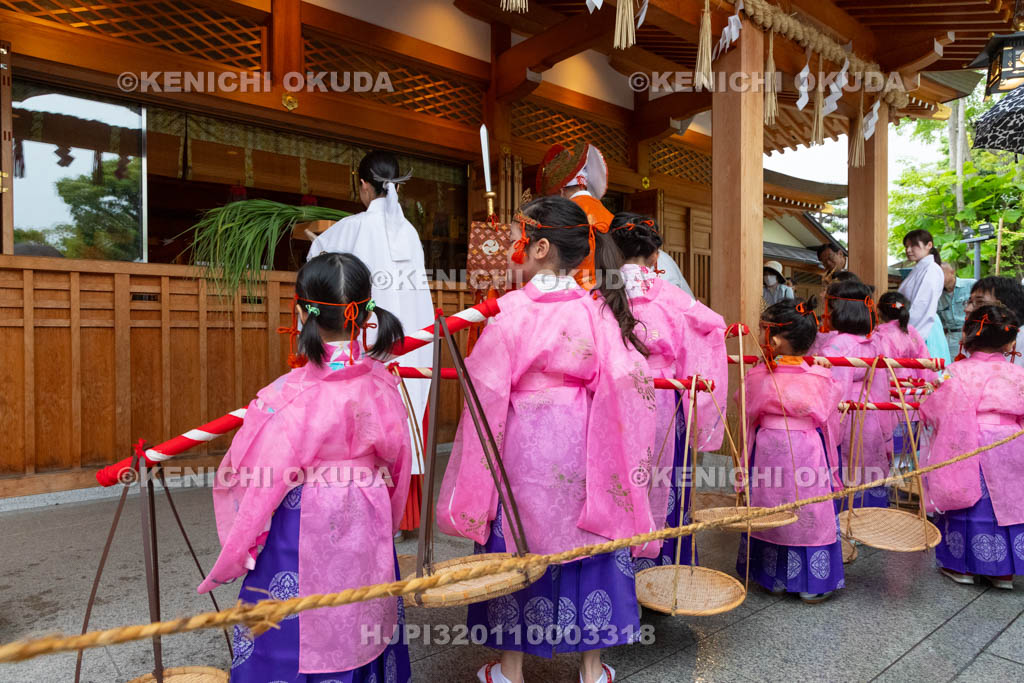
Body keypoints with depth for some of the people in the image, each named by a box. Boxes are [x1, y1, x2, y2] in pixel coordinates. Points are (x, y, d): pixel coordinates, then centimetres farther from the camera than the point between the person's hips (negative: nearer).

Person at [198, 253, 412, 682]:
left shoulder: (289, 395, -22)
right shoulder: (381, 383, -9)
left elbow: (265, 480, -14)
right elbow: (395, 459, 2)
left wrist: (233, 556, 3)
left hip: (300, 539, -4)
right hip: (364, 536, 4)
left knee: (291, 639, 17)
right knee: (359, 630, 23)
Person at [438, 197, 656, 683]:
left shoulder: (511, 311, -14)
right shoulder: (597, 309, -5)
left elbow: (488, 396, -13)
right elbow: (627, 383, -5)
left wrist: (475, 483, -3)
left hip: (524, 448, -3)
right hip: (581, 449, 3)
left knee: (517, 545, 14)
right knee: (587, 542, 17)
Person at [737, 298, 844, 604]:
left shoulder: (758, 376, -13)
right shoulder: (821, 377, -10)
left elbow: (748, 414, -1)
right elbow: (825, 414, 2)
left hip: (768, 452, 0)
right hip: (808, 452, 0)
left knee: (770, 511, 14)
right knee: (810, 513, 12)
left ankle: (774, 577, 27)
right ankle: (812, 584, 24)